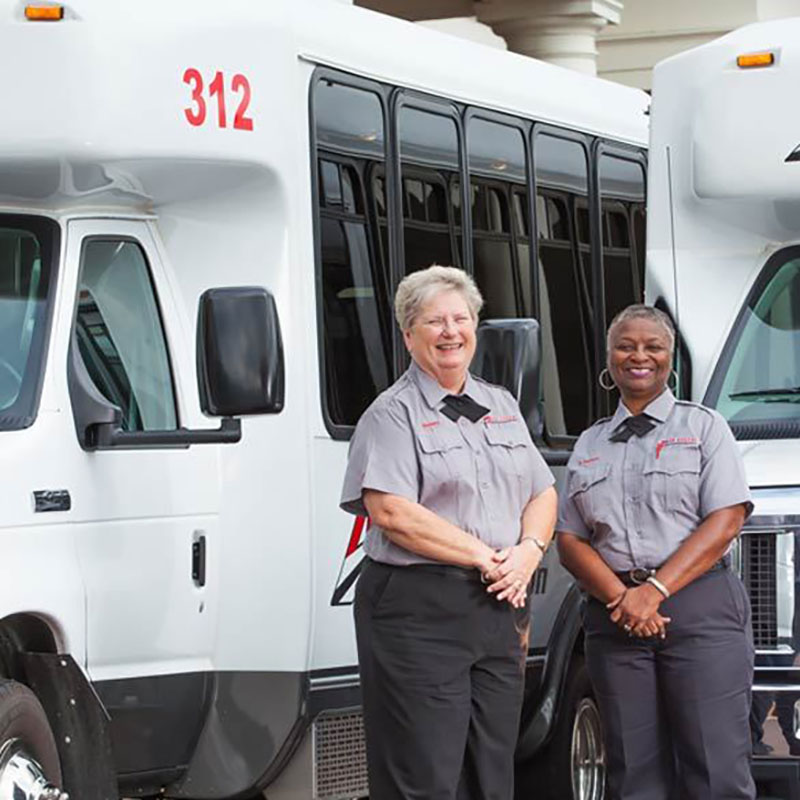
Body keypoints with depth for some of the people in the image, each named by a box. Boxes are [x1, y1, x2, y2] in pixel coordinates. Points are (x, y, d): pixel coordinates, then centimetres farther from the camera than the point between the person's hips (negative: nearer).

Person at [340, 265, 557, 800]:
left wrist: (529, 552, -4)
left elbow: (543, 494, 18)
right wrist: (486, 557, -15)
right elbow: (393, 513, -15)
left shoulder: (503, 407, 17)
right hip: (420, 612, -7)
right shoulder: (394, 414, -4)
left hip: (500, 607, 7)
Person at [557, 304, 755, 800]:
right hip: (616, 621, 3)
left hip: (700, 609, -3)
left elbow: (726, 521, -3)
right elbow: (571, 541, 11)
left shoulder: (703, 427, 9)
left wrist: (655, 590, -13)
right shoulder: (589, 445, 18)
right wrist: (620, 598, -9)